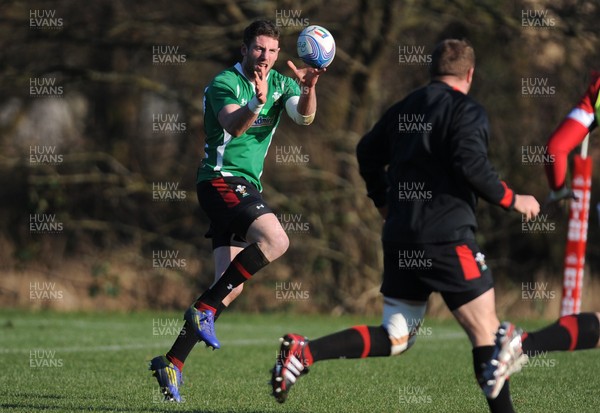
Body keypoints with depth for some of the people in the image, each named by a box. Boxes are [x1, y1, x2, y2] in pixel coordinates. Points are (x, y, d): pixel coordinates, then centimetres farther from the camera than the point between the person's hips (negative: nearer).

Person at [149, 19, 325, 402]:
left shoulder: (282, 84, 12)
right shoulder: (224, 83, -7)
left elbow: (304, 116, -7)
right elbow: (233, 125, -26)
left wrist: (309, 89, -27)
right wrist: (256, 103, -44)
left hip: (246, 187, 8)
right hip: (222, 179, -8)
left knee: (232, 287, 1)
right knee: (276, 240, -28)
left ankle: (173, 362, 3)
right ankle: (204, 308, -19)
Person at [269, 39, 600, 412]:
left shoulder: (404, 109, 17)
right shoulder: (467, 110, -4)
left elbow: (368, 154, 25)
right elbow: (471, 164, -18)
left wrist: (386, 203, 38)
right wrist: (512, 199, -5)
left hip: (400, 238, 7)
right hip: (447, 237, -7)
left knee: (394, 338, 11)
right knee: (486, 332, -4)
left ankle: (304, 352, -5)